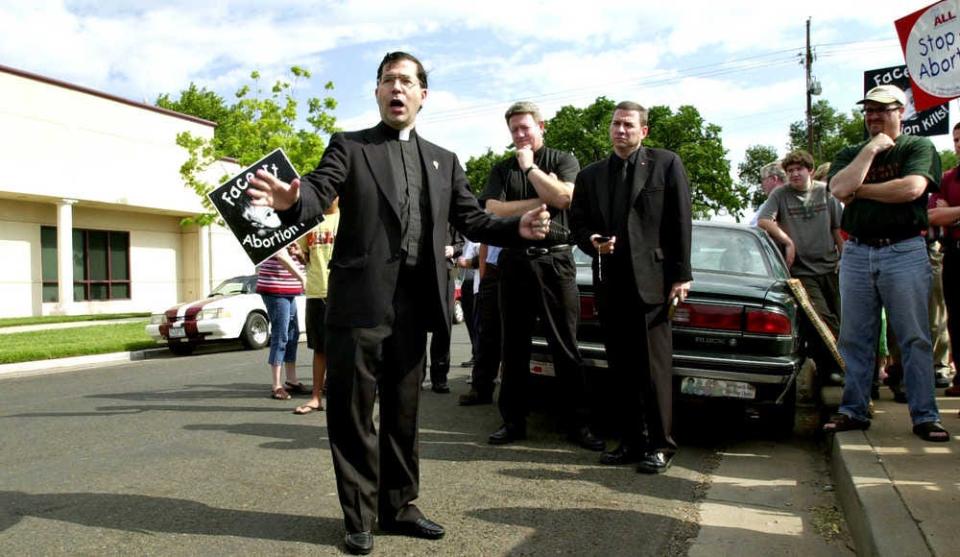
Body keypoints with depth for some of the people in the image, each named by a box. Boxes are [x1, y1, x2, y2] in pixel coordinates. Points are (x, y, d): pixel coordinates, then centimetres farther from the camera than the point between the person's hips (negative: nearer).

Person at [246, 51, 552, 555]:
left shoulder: (444, 161, 16)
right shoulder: (349, 146, 5)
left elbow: (471, 220, 10)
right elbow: (320, 193, -12)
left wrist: (518, 228, -9)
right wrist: (291, 200, -35)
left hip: (413, 304, 4)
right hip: (359, 300, -3)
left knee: (403, 413, 14)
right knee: (352, 412, 3)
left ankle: (399, 507, 27)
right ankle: (359, 515, 18)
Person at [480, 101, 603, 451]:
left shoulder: (564, 161, 7)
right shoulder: (502, 170, 13)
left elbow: (562, 197, -12)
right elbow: (493, 211, -3)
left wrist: (529, 166, -4)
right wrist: (542, 201, -6)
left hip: (554, 261, -3)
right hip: (514, 262, 3)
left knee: (565, 347, -1)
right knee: (514, 347, 7)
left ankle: (577, 424, 5)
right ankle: (514, 421, 16)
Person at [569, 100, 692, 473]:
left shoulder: (666, 164, 4)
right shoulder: (591, 175, 16)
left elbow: (680, 223, -1)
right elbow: (577, 224, 16)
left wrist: (681, 275, -7)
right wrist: (592, 242, -7)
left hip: (651, 281, -4)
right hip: (609, 285, 4)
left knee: (654, 368, -3)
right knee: (621, 369, 8)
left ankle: (660, 446, 7)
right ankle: (632, 441, 18)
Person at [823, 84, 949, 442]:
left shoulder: (918, 147, 5)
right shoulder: (850, 154, 15)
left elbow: (912, 188, -14)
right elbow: (838, 189, -5)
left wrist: (860, 190, -5)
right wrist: (870, 149, -4)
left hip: (904, 252, -3)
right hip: (856, 253, 4)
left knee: (914, 338, -2)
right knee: (854, 339, 6)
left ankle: (925, 416, 4)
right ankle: (854, 411, 14)